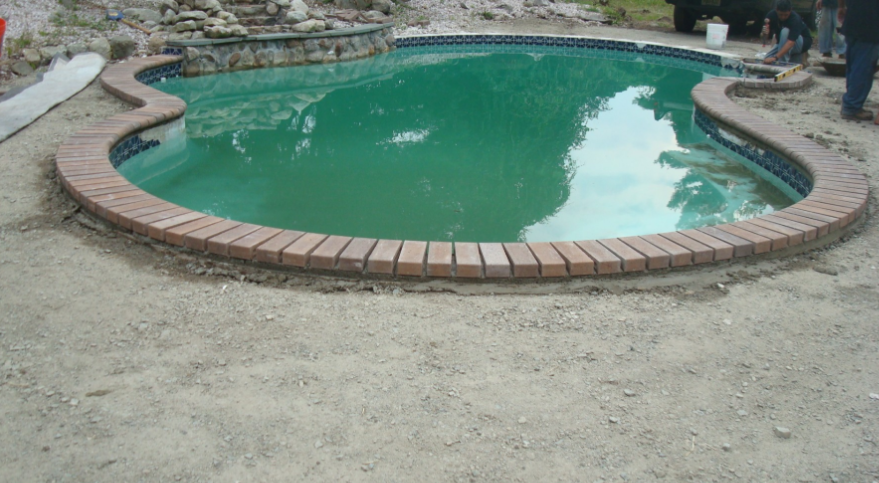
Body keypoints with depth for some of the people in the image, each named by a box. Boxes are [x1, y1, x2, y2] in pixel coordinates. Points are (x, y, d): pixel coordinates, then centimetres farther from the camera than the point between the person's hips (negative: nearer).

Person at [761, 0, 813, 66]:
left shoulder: (795, 19, -32)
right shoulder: (771, 15, -16)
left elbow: (791, 42, -44)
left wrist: (775, 57, -55)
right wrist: (765, 33, -39)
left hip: (803, 42, -6)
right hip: (784, 44, 6)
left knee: (785, 31, -34)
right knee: (767, 60, -13)